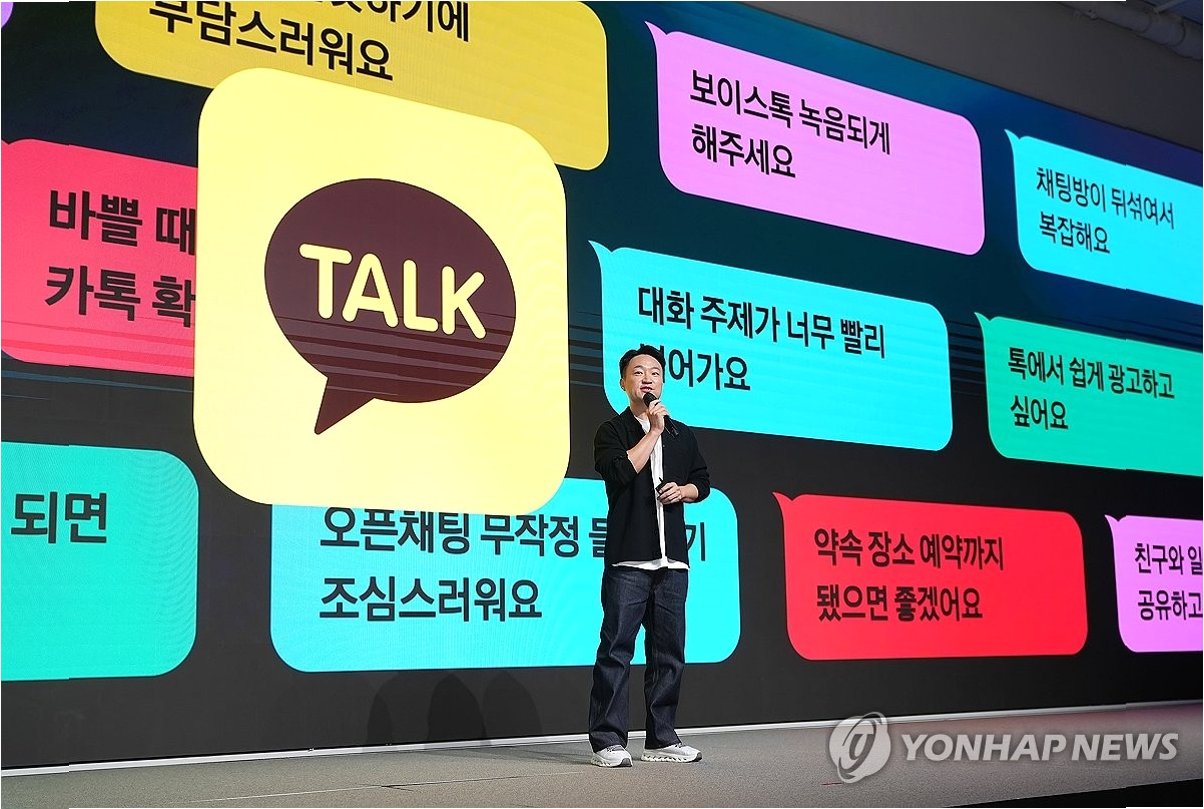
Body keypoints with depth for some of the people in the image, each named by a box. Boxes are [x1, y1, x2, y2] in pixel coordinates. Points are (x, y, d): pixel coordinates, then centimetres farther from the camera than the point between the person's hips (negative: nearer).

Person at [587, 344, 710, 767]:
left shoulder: (681, 434, 18)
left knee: (669, 651, 7)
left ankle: (661, 739, 15)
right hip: (627, 559, -5)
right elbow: (620, 471, -15)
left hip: (672, 560, 5)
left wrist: (684, 490, 1)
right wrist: (653, 431, -8)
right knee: (616, 649, -6)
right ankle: (607, 741, -3)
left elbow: (703, 481, 22)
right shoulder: (612, 431, 4)